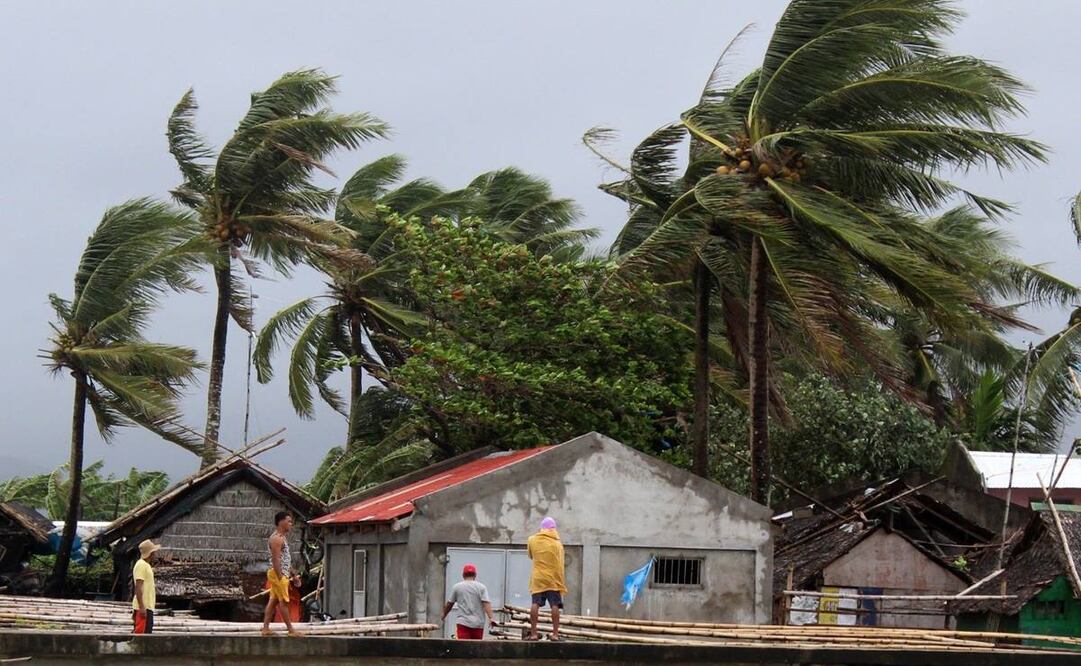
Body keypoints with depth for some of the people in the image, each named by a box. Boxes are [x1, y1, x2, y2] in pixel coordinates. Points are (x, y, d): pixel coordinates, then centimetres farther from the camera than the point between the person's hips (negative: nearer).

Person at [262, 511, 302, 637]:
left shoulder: (283, 537, 18)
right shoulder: (276, 539, -15)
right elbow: (275, 559, -22)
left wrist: (294, 576, 22)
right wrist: (280, 578, -25)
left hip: (283, 574, 10)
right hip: (277, 574, -10)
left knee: (273, 601, 10)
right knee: (283, 602, -6)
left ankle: (265, 628, 11)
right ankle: (290, 630, -4)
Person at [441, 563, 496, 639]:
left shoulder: (457, 587, 7)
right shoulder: (481, 587, 5)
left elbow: (449, 604, 15)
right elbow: (486, 603, -8)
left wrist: (444, 615, 32)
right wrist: (491, 618, -16)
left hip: (463, 623, -1)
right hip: (478, 624, 1)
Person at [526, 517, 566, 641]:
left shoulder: (532, 540, 4)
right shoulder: (557, 543, -3)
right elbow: (559, 565, -3)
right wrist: (562, 583, 3)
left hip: (537, 578, 2)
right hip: (553, 579, -2)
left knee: (535, 604, 0)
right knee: (555, 605, -1)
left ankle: (533, 634, -3)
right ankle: (555, 634, -5)